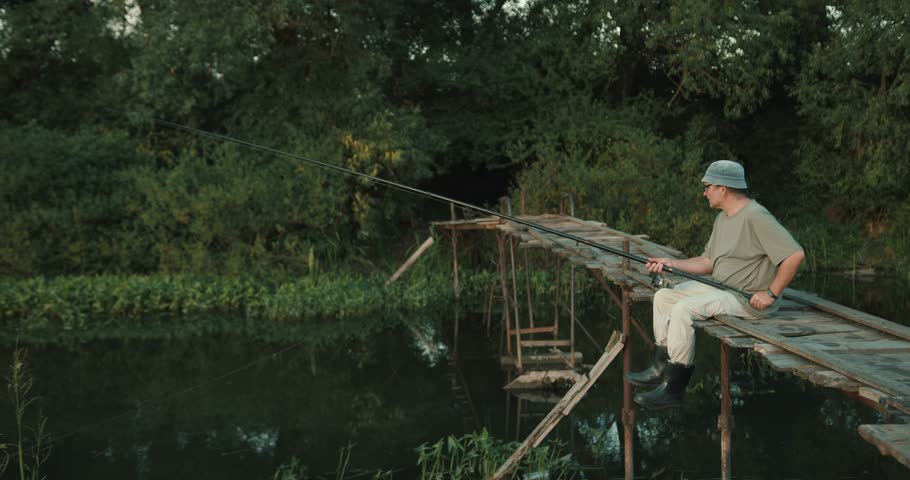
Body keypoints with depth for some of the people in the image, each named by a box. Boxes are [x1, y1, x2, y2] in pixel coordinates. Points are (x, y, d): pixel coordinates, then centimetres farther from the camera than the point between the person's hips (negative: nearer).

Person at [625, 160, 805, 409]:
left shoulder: (756, 217, -20)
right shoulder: (723, 218, 13)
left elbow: (795, 254, -26)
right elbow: (708, 262, 16)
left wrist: (771, 293, -23)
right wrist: (670, 263, 3)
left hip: (749, 300, -11)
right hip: (720, 287, 11)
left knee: (684, 308, -25)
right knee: (664, 296, 9)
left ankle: (673, 387, -16)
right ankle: (661, 368, 12)